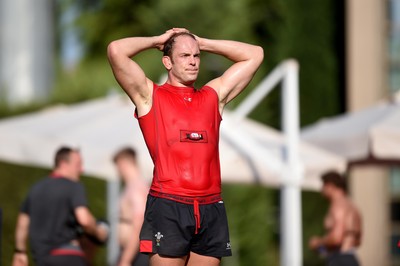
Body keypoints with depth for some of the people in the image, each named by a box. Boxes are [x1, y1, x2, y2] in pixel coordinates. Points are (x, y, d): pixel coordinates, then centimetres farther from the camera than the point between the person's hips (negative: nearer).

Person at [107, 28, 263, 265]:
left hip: (211, 210, 4)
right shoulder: (150, 96, 7)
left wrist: (202, 43, 19)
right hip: (168, 208, -4)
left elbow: (255, 55, 23)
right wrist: (158, 41, 11)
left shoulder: (214, 96, 18)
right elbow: (116, 50, -4)